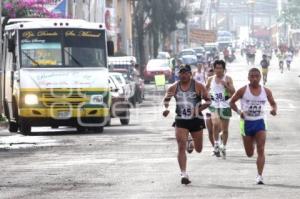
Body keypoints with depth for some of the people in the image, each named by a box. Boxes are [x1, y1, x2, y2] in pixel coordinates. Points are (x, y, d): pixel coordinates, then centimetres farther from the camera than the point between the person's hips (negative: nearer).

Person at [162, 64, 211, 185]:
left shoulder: (198, 87, -7)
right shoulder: (174, 87, 0)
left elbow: (208, 101, -3)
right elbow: (166, 99, 15)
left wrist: (199, 109, -19)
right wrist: (166, 108, -6)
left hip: (196, 120, 0)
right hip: (181, 121, 0)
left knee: (198, 149, 13)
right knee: (181, 147, -13)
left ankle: (192, 144, 51)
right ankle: (184, 174, -13)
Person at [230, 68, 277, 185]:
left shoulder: (266, 91, 0)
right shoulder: (243, 91, -6)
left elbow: (273, 103, 14)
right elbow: (232, 102, 2)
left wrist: (274, 109, -10)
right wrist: (239, 112, -16)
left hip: (259, 122, 1)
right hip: (246, 122, 0)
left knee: (261, 151, -13)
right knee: (249, 154, 11)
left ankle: (259, 176, -12)